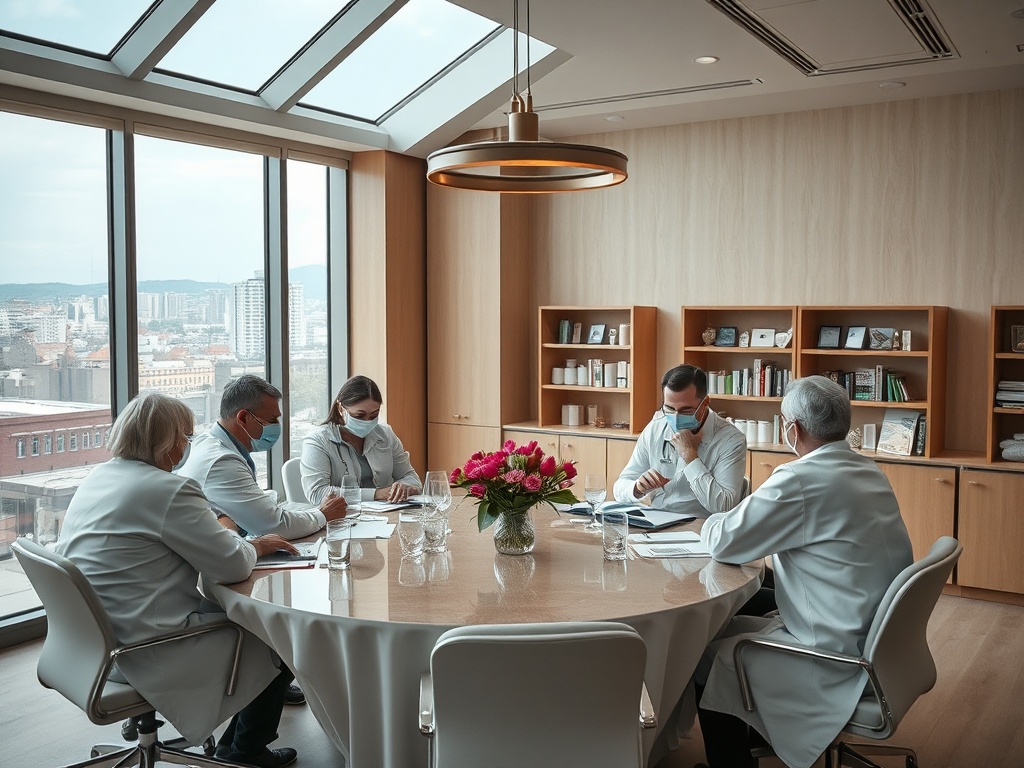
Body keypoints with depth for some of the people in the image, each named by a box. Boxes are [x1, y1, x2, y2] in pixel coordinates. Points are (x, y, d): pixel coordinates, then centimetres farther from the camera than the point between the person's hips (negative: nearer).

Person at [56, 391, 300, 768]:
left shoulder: (95, 479, 8)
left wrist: (220, 531, 8)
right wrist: (254, 546, 2)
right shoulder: (169, 489, -21)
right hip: (148, 651, -9)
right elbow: (234, 566, -20)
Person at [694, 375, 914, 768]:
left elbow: (723, 543, -18)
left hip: (837, 656, -9)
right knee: (730, 625, 21)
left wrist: (714, 522, 4)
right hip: (874, 632, 9)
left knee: (707, 662, 7)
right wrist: (734, 518, 8)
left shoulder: (802, 479, -25)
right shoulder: (868, 472, 4)